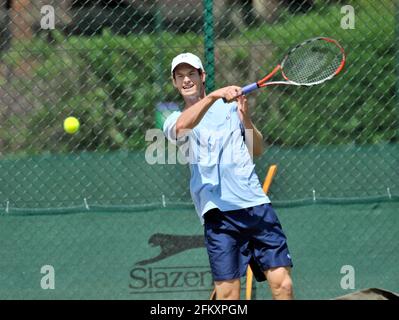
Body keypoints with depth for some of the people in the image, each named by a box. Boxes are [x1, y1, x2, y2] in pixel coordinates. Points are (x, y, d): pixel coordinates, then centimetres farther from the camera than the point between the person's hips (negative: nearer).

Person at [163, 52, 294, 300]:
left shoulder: (230, 107, 16)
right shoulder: (175, 121, 9)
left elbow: (258, 150, 14)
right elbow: (182, 127, -17)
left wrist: (246, 119, -4)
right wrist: (214, 96, -30)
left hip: (255, 204, 2)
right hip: (218, 212, -2)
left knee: (282, 284, -8)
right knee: (227, 293, -8)